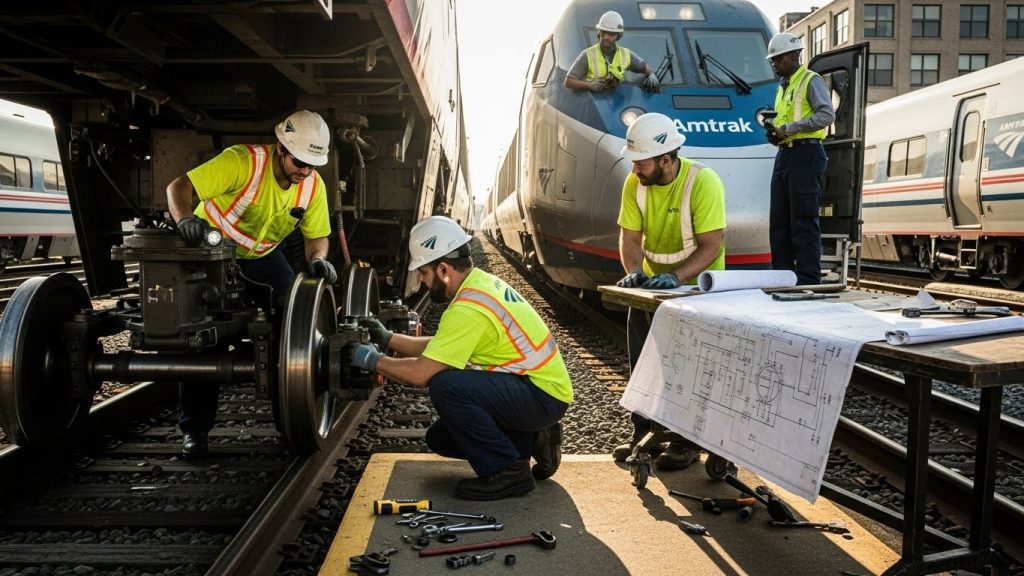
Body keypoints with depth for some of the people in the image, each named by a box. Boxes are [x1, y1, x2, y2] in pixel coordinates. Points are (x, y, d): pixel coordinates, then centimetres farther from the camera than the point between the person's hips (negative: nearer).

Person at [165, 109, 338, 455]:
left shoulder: (314, 186, -16)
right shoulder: (243, 161, -32)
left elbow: (316, 236, -6)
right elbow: (179, 187, -34)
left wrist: (318, 259, -29)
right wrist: (185, 219, -56)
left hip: (261, 254, 4)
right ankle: (194, 428, 4)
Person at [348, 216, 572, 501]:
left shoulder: (468, 308, -25)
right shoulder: (480, 283, 6)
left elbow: (420, 374, -24)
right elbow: (440, 348, 17)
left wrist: (374, 360, -8)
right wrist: (387, 338, 13)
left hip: (543, 397, -10)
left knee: (445, 386, -28)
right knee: (440, 439, 12)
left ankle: (508, 471, -13)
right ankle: (531, 441, 15)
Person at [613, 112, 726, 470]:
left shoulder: (703, 182, -24)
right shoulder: (635, 183, -10)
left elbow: (711, 246, -27)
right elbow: (629, 237, -8)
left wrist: (676, 278, -40)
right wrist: (634, 272, -27)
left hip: (695, 284, -5)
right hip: (653, 281, 5)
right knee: (642, 361, 7)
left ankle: (686, 443, 7)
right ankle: (644, 434, 22)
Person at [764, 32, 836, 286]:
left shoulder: (811, 81, -2)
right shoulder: (782, 87, 24)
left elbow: (827, 115, -16)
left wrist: (788, 128, -19)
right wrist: (774, 131, 7)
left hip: (805, 154, -9)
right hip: (784, 154, 9)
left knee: (803, 221, -10)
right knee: (779, 221, 7)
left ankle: (808, 280, -7)